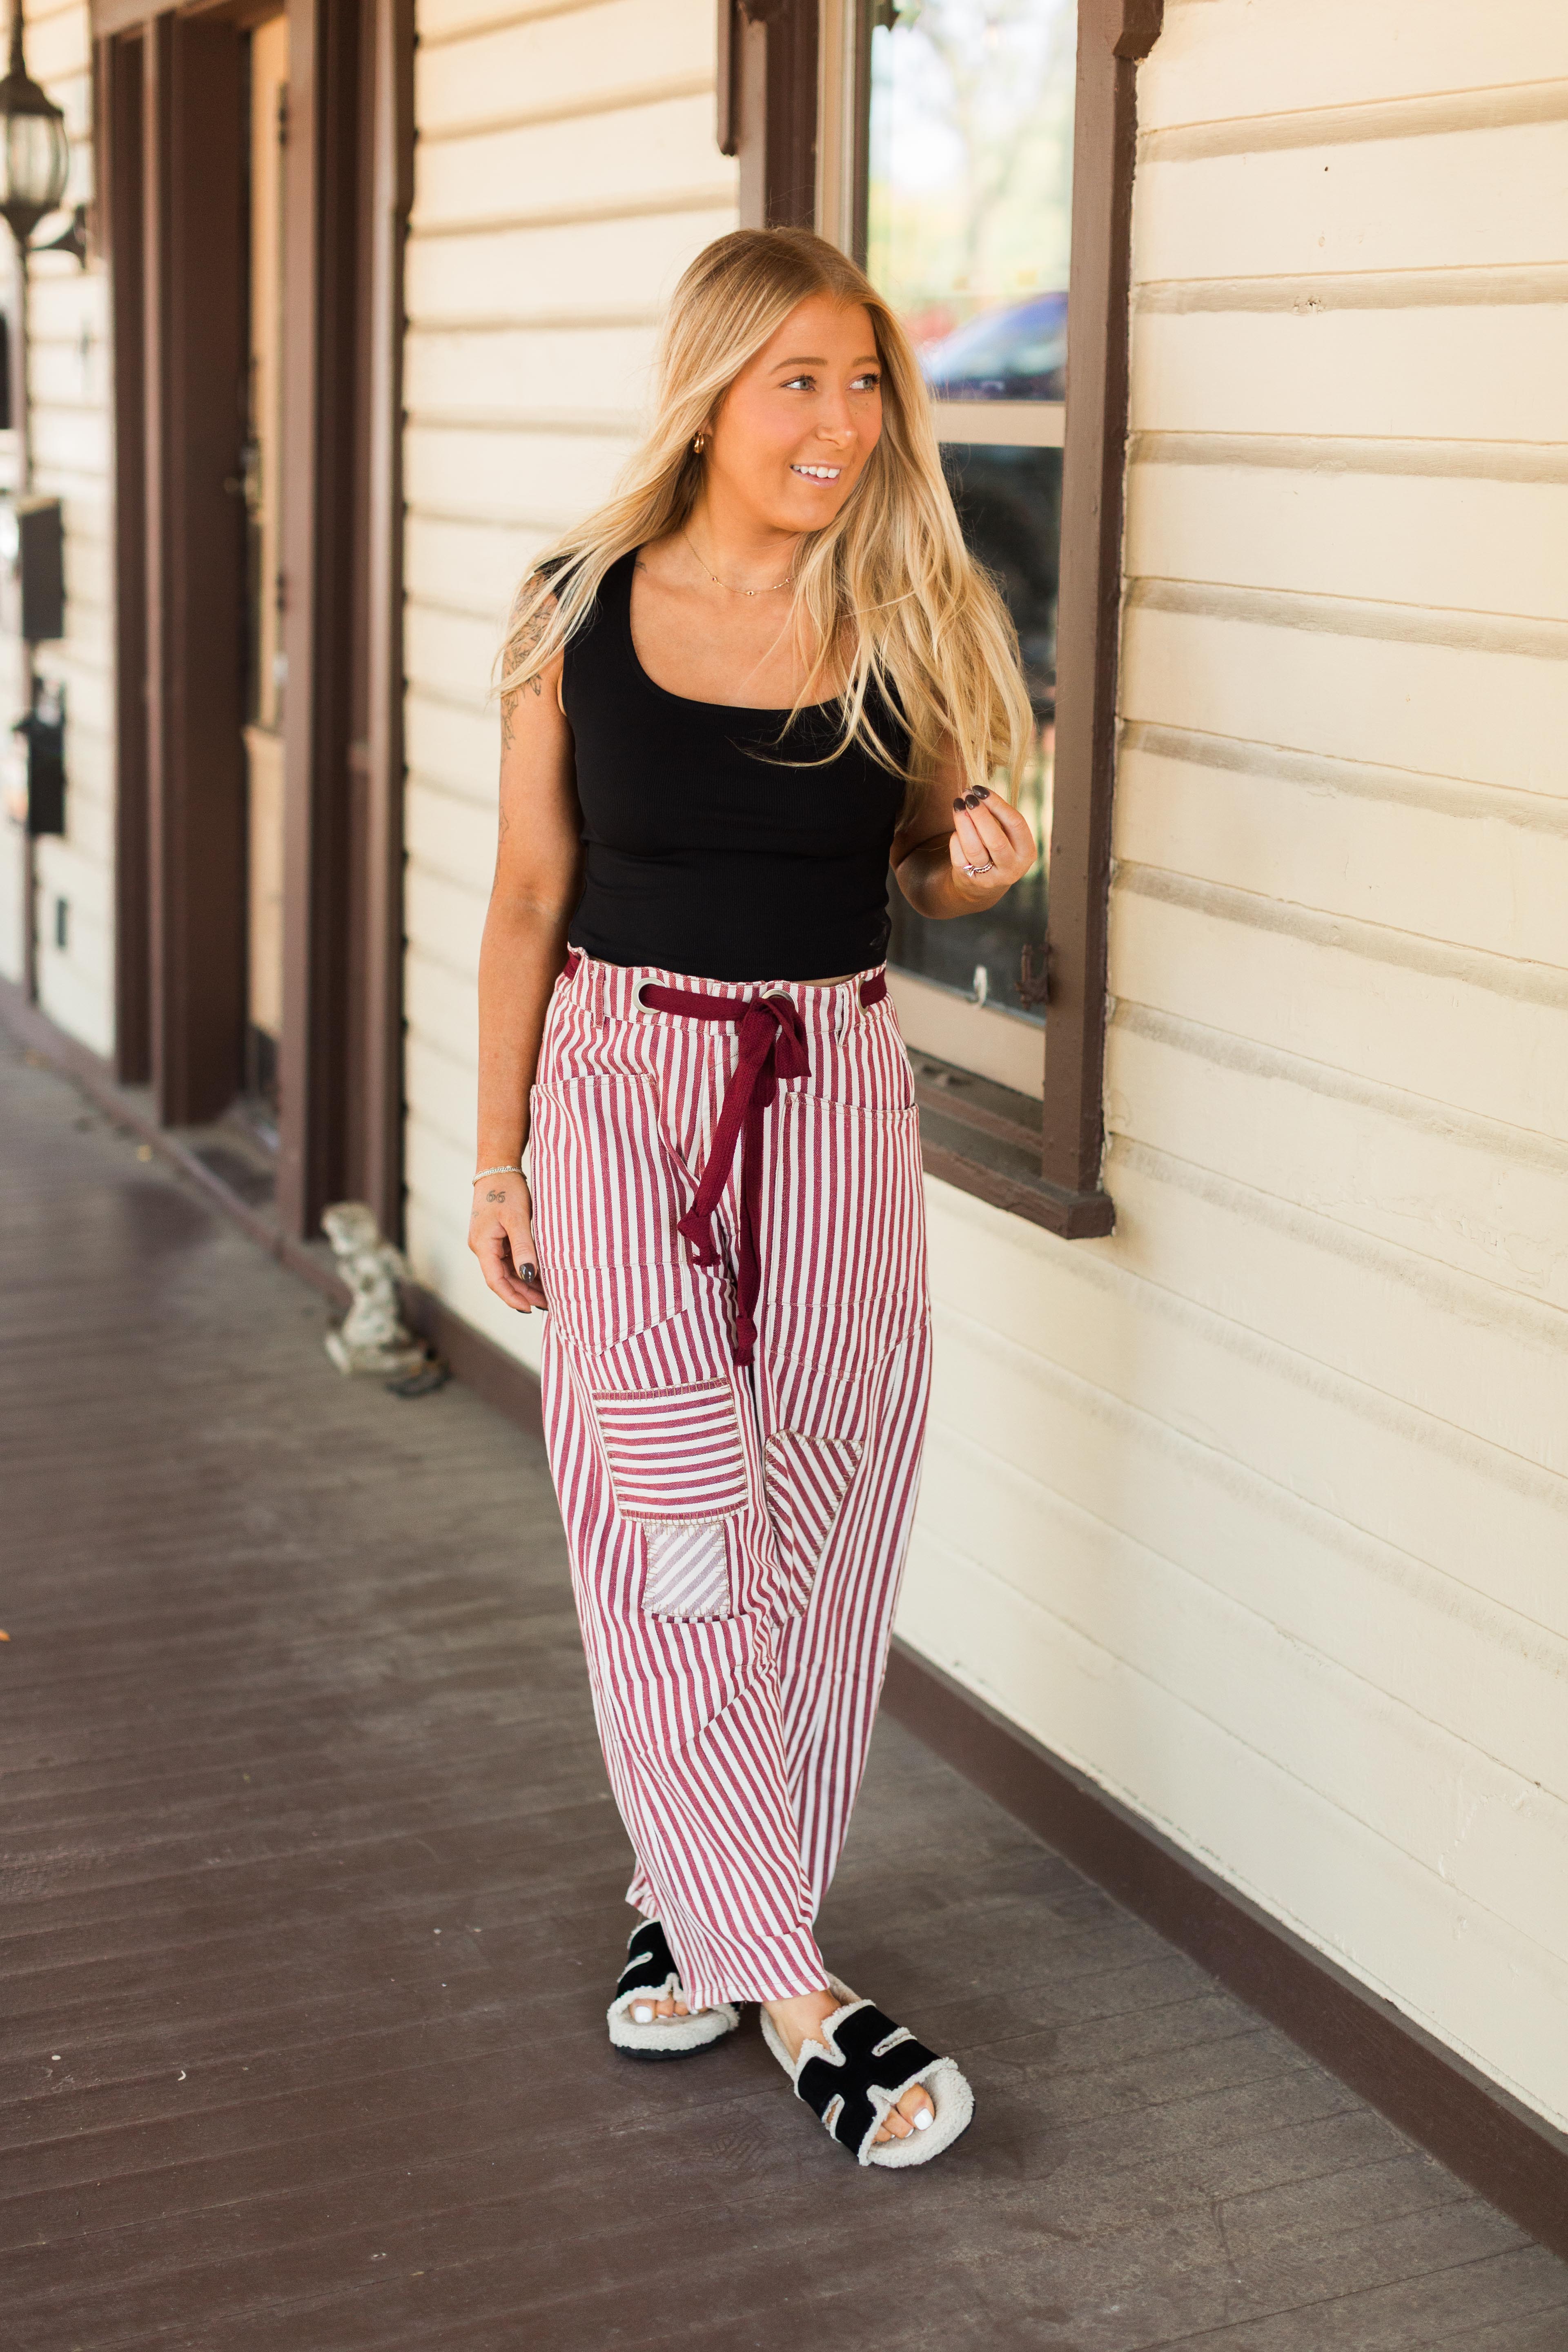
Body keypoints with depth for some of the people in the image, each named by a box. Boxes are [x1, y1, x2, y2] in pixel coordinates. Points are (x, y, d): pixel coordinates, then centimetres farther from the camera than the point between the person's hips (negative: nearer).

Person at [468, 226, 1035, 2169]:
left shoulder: (911, 619, 1)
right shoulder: (577, 617, -2)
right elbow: (529, 895, 4)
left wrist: (981, 859, -11)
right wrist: (496, 1158, 4)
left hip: (836, 1095, 2)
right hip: (622, 1082, -1)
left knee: (812, 1523, 6)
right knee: (672, 1529, -6)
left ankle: (702, 1894, 26)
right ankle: (793, 1990, 1)